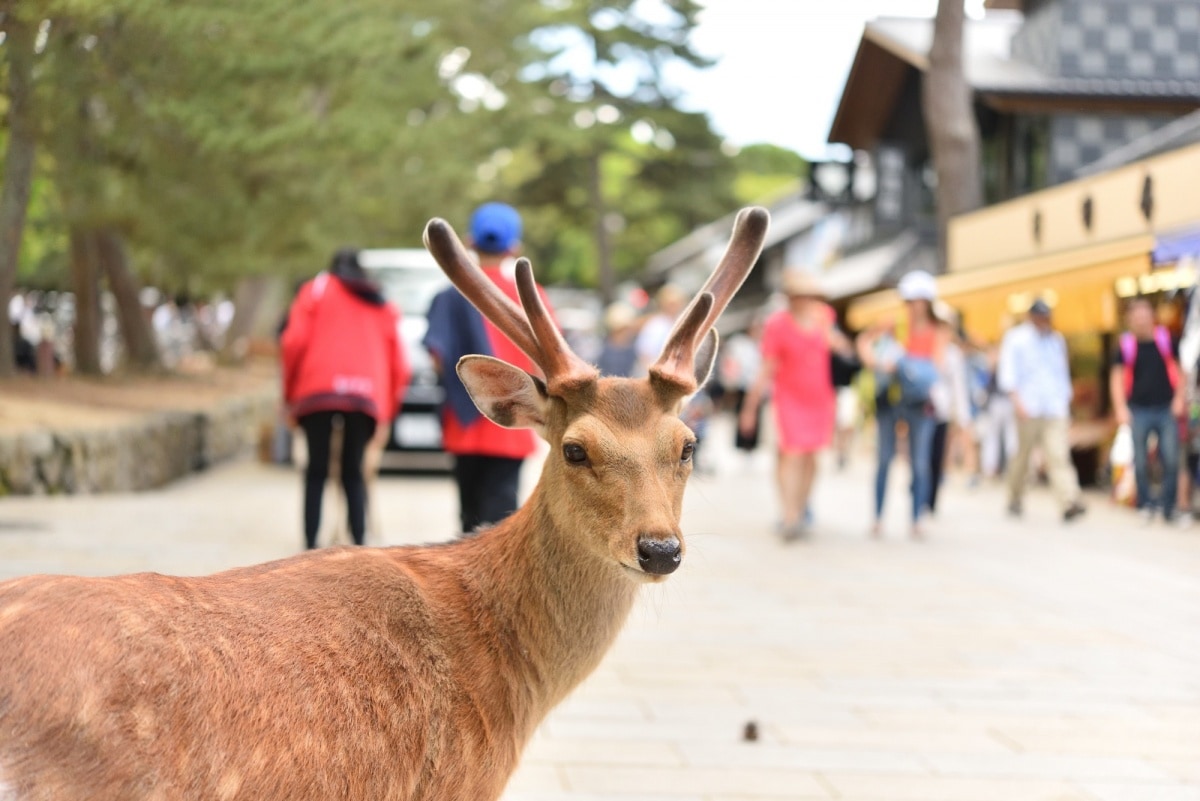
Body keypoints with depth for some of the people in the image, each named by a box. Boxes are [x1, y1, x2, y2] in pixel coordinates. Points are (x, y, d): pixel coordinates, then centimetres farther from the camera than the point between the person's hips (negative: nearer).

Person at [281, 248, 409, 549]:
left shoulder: (316, 290, 17)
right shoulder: (383, 306, 26)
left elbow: (294, 341, 2)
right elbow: (399, 364, 17)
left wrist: (289, 392, 9)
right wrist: (387, 411, 21)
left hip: (318, 391, -2)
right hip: (367, 397, 2)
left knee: (316, 471, 3)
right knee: (353, 472, 10)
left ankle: (311, 545, -5)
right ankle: (359, 545, -1)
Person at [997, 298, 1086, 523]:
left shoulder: (1056, 340, 19)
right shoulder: (1016, 338, 5)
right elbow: (1007, 372, -3)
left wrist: (1065, 402, 22)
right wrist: (1016, 398, -16)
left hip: (1055, 411, 3)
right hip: (1029, 410, -3)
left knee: (1059, 455, -11)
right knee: (1023, 454, 5)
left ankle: (1069, 503, -25)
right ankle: (1015, 499, 24)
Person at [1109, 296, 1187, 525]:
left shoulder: (1165, 339, 4)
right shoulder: (1125, 344, 1)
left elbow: (1177, 370, 12)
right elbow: (1117, 377, 4)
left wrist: (1179, 398, 2)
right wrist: (1120, 408, -4)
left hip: (1166, 410, 0)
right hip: (1139, 410, 0)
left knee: (1171, 461, -6)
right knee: (1141, 462, 2)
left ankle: (1168, 508, 5)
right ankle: (1145, 504, 16)